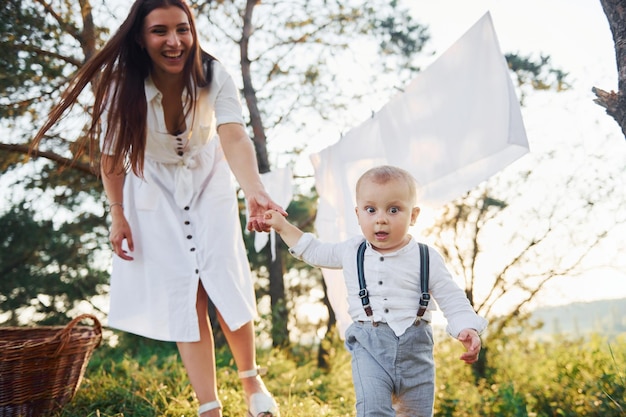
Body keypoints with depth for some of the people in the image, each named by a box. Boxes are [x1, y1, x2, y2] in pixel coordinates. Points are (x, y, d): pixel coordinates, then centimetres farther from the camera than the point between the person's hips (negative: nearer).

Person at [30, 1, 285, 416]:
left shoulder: (214, 76, -25)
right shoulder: (121, 84, -22)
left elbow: (235, 138, -40)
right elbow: (111, 152, -9)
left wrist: (255, 191, -57)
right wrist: (117, 214, -9)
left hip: (209, 185, 0)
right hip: (156, 193, 0)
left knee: (226, 286, -5)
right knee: (184, 299, -4)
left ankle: (252, 380, 22)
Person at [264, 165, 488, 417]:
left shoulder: (427, 259, -6)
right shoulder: (351, 252, 2)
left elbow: (452, 299, -4)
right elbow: (314, 252, 19)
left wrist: (467, 330, -20)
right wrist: (282, 226, 18)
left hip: (414, 347, 0)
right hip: (369, 347, 0)